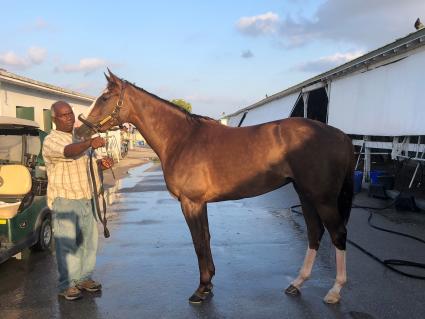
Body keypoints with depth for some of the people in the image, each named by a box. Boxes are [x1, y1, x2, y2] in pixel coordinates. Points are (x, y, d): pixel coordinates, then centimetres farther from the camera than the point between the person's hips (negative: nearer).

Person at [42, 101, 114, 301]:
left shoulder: (80, 139, 17)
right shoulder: (51, 141, -8)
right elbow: (68, 151, -30)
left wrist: (101, 164, 3)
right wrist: (90, 143, -47)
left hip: (86, 198, 7)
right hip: (64, 200, -7)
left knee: (88, 241, 11)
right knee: (67, 243, -3)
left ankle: (84, 278, 24)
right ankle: (66, 285, 8)